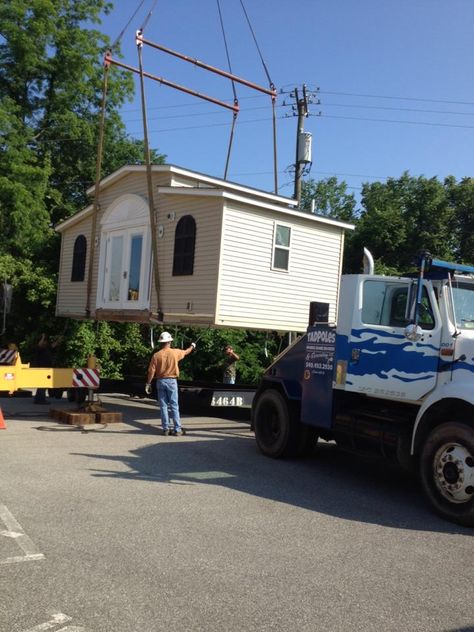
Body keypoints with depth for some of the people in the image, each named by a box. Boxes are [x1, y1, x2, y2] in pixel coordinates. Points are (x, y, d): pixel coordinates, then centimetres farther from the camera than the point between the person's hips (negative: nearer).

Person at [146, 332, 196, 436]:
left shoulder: (156, 355, -5)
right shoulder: (175, 352, -4)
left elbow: (151, 371, -6)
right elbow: (185, 352, 17)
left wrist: (148, 383, 2)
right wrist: (192, 346, 37)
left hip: (160, 381, 1)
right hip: (171, 381, -1)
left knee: (163, 406, 7)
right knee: (174, 406, 1)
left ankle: (166, 429, 9)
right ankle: (177, 429, 1)